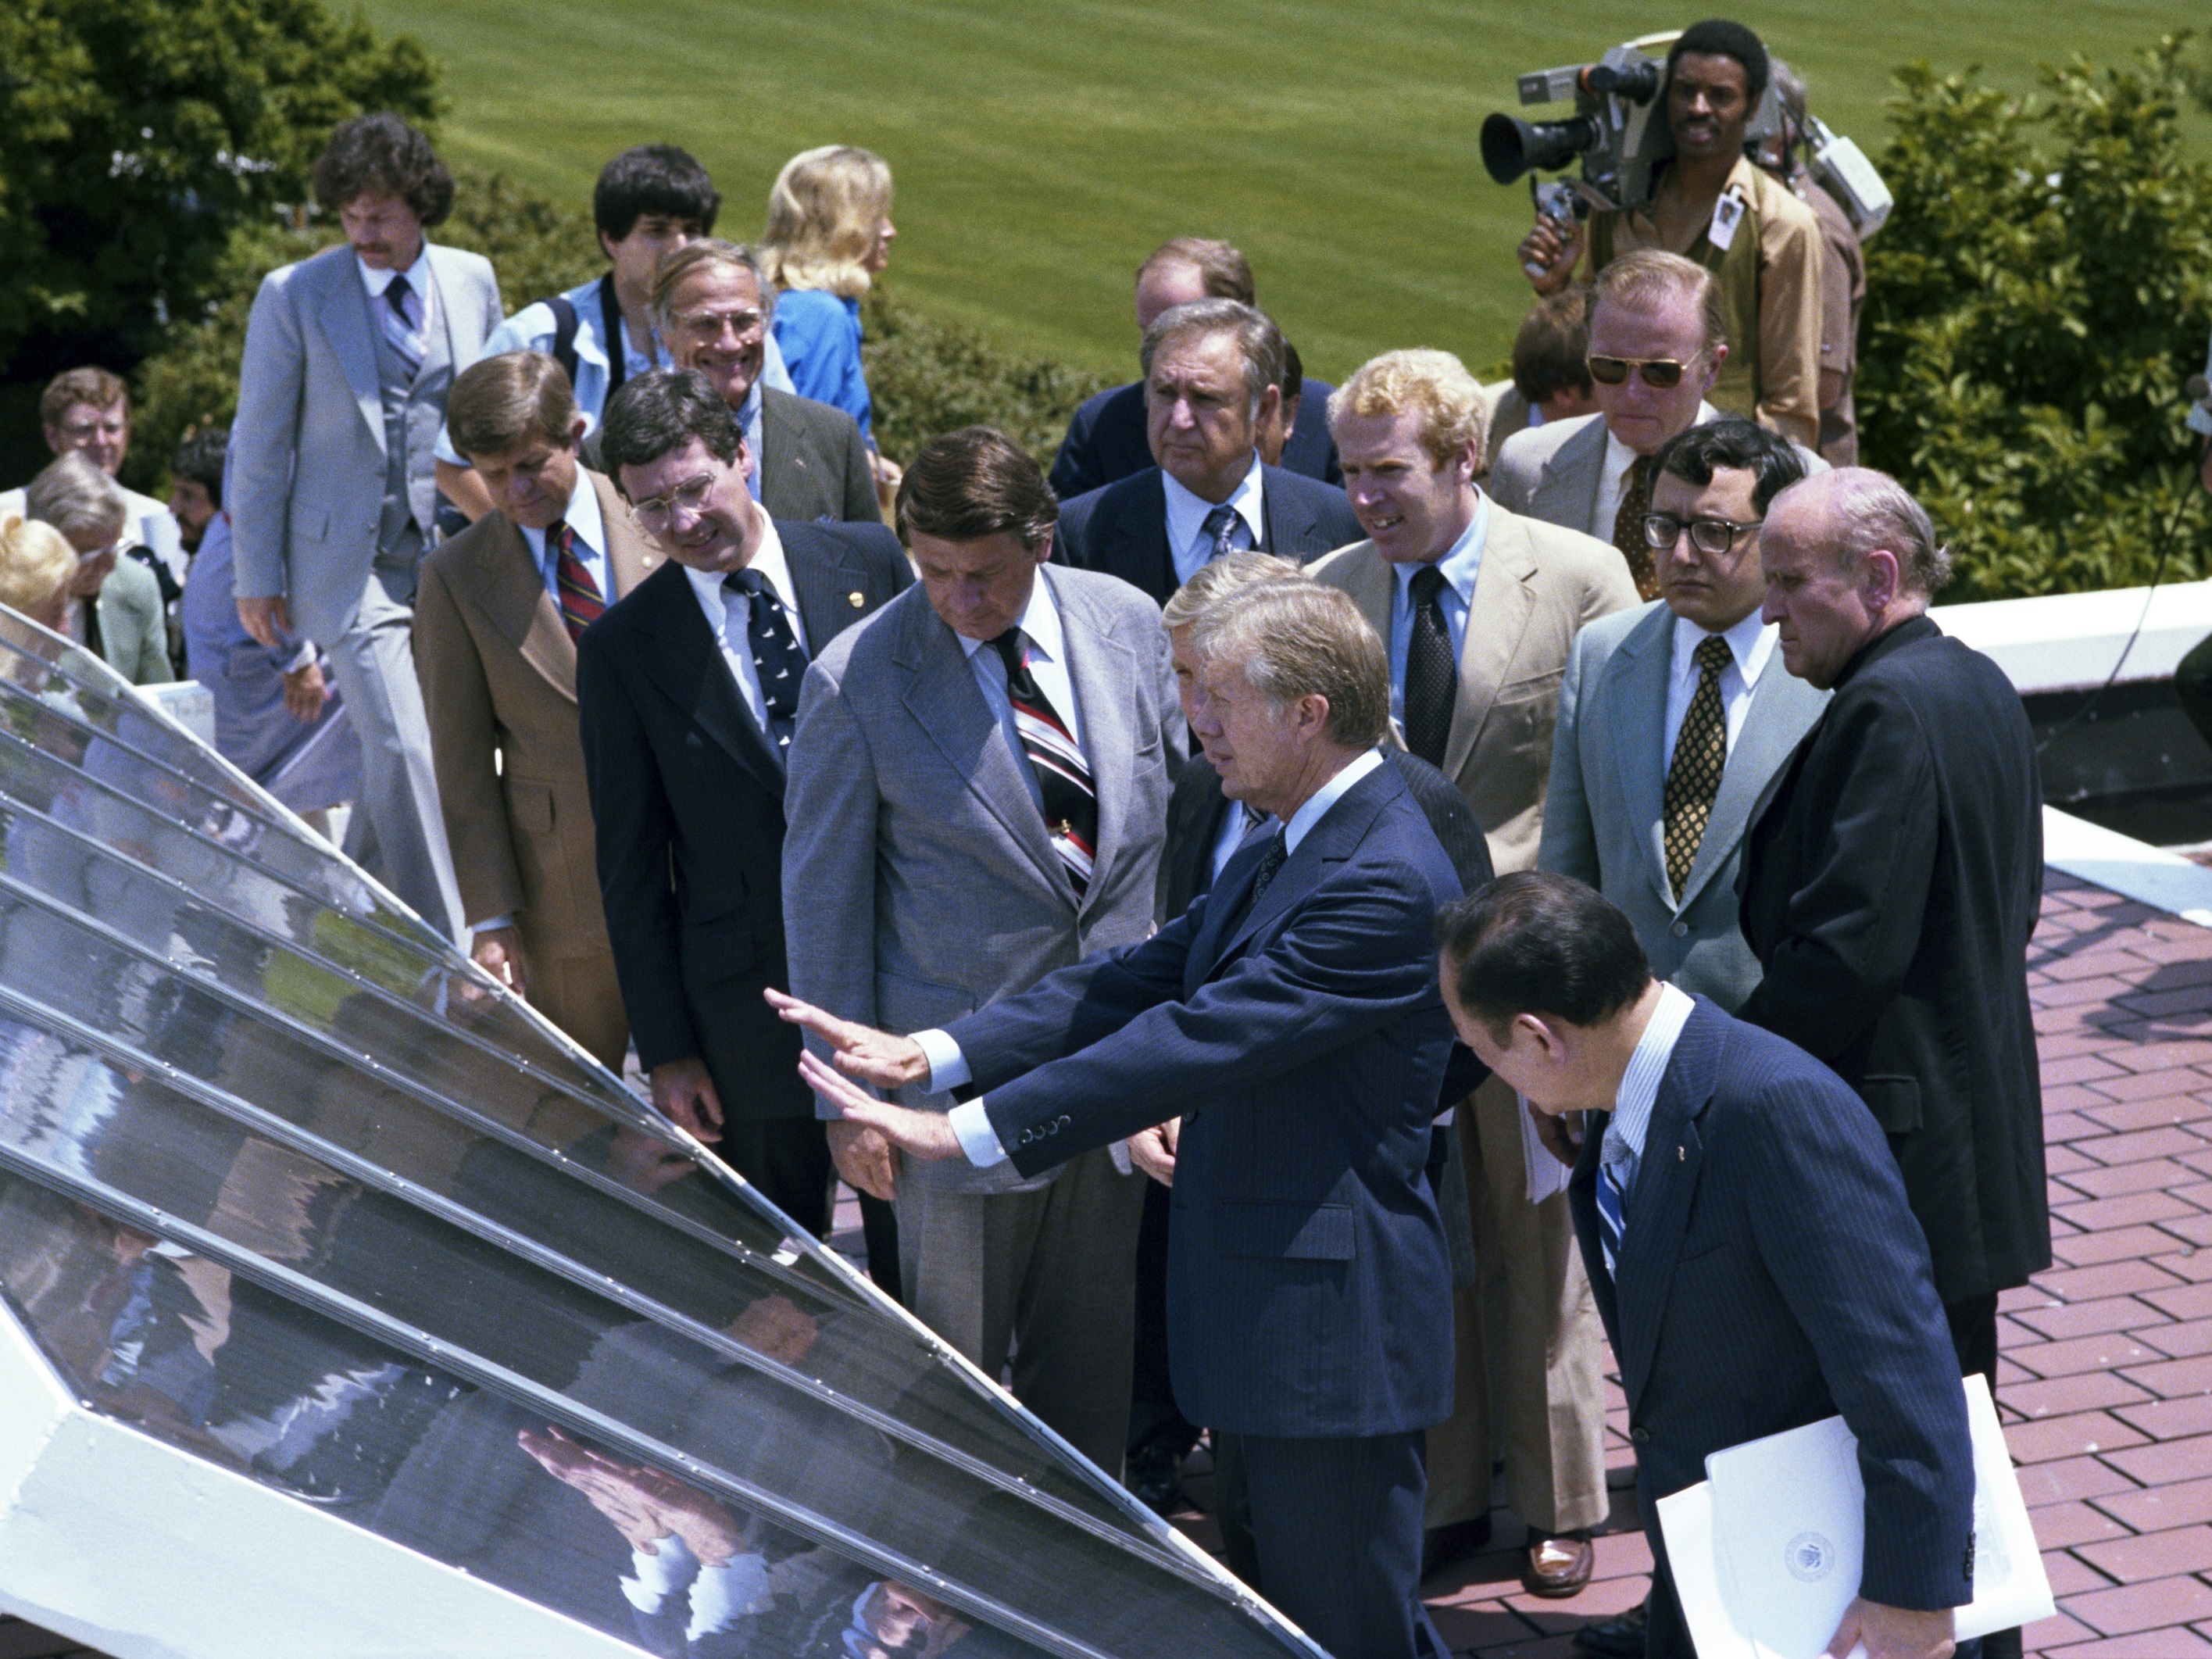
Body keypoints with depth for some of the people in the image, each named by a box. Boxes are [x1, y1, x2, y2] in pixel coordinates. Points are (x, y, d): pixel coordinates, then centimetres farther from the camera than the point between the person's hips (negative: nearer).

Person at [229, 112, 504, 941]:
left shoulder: (473, 281, 6)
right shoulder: (293, 295, -4)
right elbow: (260, 442, 1)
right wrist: (257, 575, 0)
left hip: (454, 553, 4)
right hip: (349, 561, -3)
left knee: (394, 756, 9)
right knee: (402, 750, -14)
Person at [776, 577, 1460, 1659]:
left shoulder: (1386, 883, -22)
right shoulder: (1282, 848, 12)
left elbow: (1202, 1037, -27)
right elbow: (1146, 979, 8)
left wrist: (965, 1132, -27)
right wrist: (931, 1056, -3)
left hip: (1331, 1326, -10)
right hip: (1260, 1294, 10)